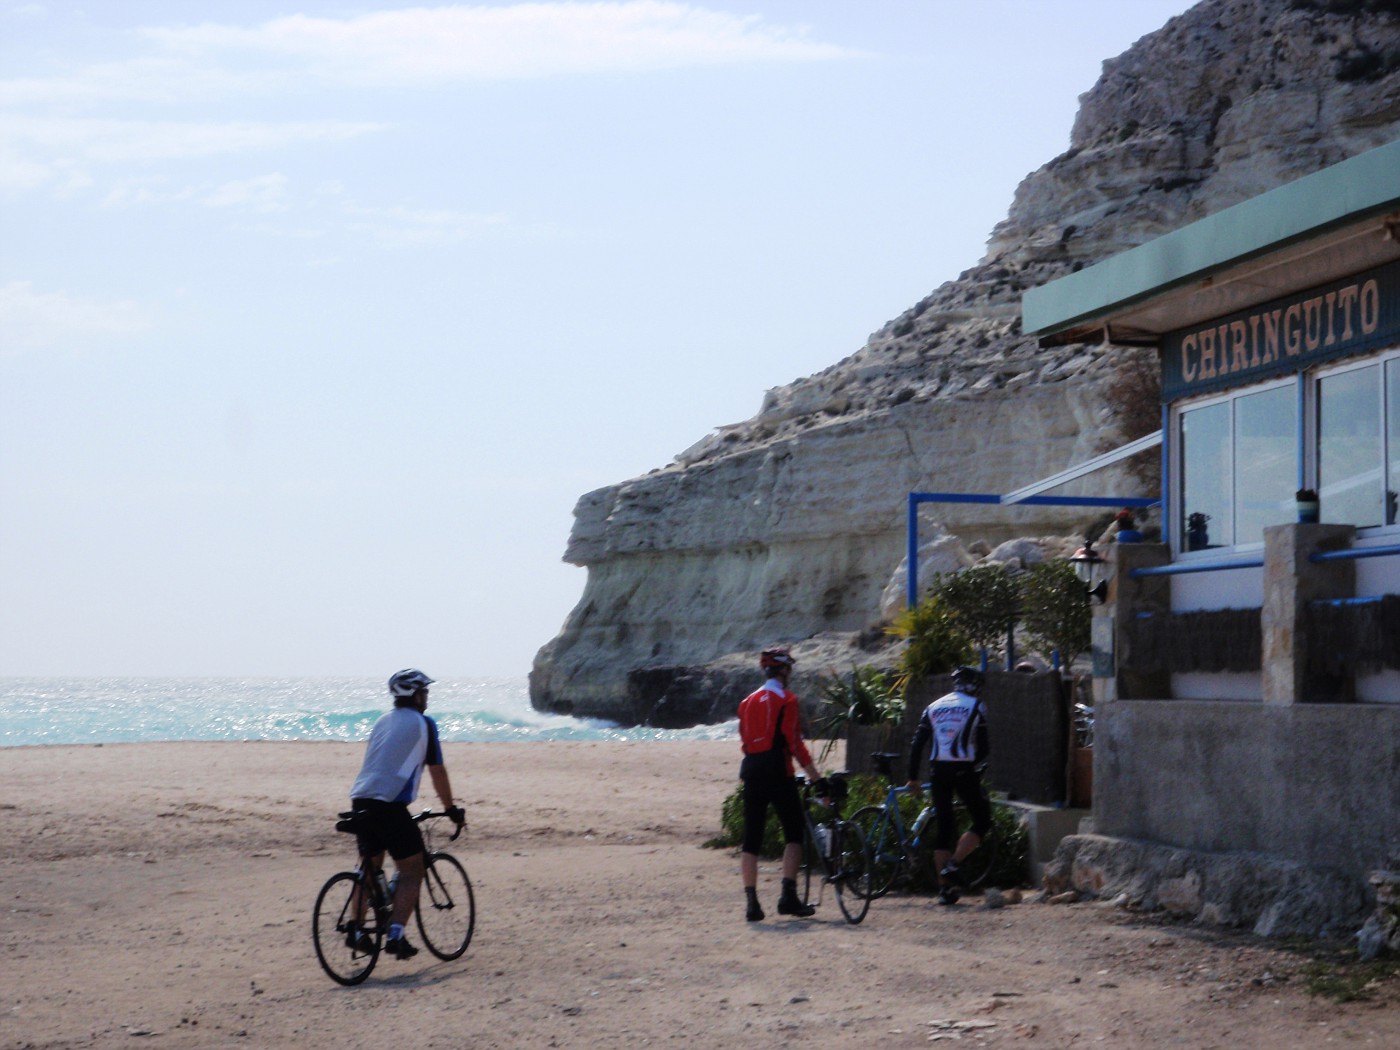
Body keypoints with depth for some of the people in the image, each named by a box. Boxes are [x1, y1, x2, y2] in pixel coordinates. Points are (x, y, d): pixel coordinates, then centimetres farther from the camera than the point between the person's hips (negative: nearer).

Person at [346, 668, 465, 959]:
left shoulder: (383, 721, 22)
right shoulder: (422, 723, 1)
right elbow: (437, 771, 4)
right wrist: (451, 809, 15)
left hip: (361, 801, 7)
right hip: (390, 805, -7)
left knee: (369, 868, 22)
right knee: (412, 871, 2)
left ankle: (356, 931, 18)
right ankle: (395, 935, -10)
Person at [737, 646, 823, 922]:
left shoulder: (747, 701, 14)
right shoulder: (786, 699, -6)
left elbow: (745, 738, 15)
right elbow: (793, 740, -10)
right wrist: (811, 771, -3)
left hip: (751, 770, 6)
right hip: (777, 771, -6)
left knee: (751, 839, 4)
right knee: (794, 833, 4)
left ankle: (751, 902, 0)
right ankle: (788, 896, -5)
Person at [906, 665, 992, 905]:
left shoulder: (934, 707, 14)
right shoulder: (975, 706, 0)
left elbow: (917, 744, 9)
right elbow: (983, 745, -4)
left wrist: (913, 778, 11)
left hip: (938, 771, 5)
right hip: (964, 770, -5)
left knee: (943, 826, 10)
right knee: (982, 821, 9)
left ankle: (944, 887, 7)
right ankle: (953, 865, -8)